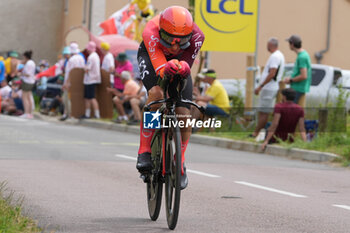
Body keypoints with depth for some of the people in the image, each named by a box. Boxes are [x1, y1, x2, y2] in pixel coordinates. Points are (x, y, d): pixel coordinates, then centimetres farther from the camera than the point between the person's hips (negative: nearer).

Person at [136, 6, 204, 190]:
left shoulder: (196, 36, -37)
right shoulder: (151, 33, -43)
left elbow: (187, 64, -33)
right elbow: (160, 69, -47)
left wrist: (182, 66, -58)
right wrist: (168, 68, -71)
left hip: (177, 60, 2)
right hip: (151, 56, -2)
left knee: (183, 115, -9)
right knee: (156, 93, -34)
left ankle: (179, 165, 13)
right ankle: (145, 152, -22)